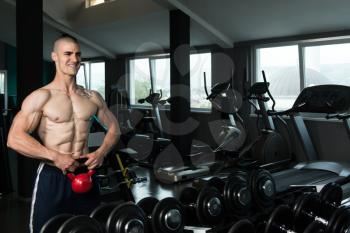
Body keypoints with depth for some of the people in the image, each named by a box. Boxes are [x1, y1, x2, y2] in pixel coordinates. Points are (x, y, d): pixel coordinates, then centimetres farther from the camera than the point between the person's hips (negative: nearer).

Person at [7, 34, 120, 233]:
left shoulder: (93, 97, 7)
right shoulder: (41, 97, -8)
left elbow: (114, 128, 15)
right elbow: (15, 138, -16)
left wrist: (102, 152, -3)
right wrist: (56, 156, -21)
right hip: (53, 178, -4)